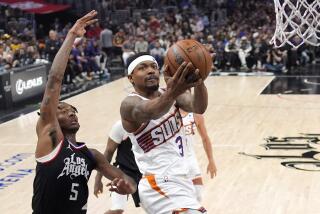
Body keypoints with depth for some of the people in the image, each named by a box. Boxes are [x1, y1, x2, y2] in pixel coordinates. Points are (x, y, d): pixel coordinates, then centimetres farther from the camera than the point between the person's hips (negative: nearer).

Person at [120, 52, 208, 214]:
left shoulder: (170, 92, 5)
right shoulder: (130, 103, -12)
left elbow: (199, 107, -17)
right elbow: (149, 112, -38)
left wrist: (198, 80, -39)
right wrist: (171, 94, -59)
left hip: (178, 179, 8)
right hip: (161, 184, -8)